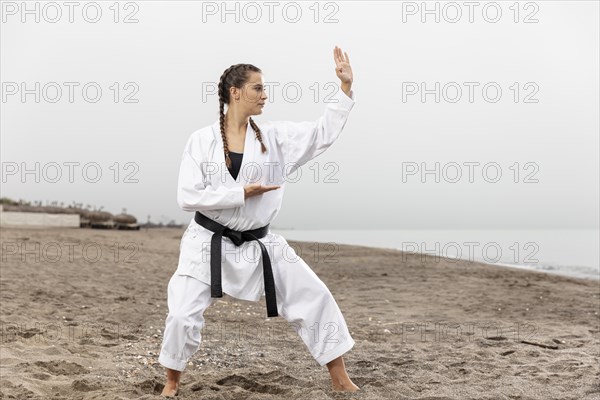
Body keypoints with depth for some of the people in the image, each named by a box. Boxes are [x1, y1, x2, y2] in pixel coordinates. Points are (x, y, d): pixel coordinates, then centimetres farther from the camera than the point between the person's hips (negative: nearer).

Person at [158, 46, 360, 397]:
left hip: (259, 244, 3)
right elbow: (188, 197, -15)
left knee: (315, 297, 0)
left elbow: (324, 133, -1)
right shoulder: (202, 141, -10)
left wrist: (346, 86, -8)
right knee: (184, 314, -6)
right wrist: (243, 193, -20)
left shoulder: (274, 137, -1)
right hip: (209, 243, -3)